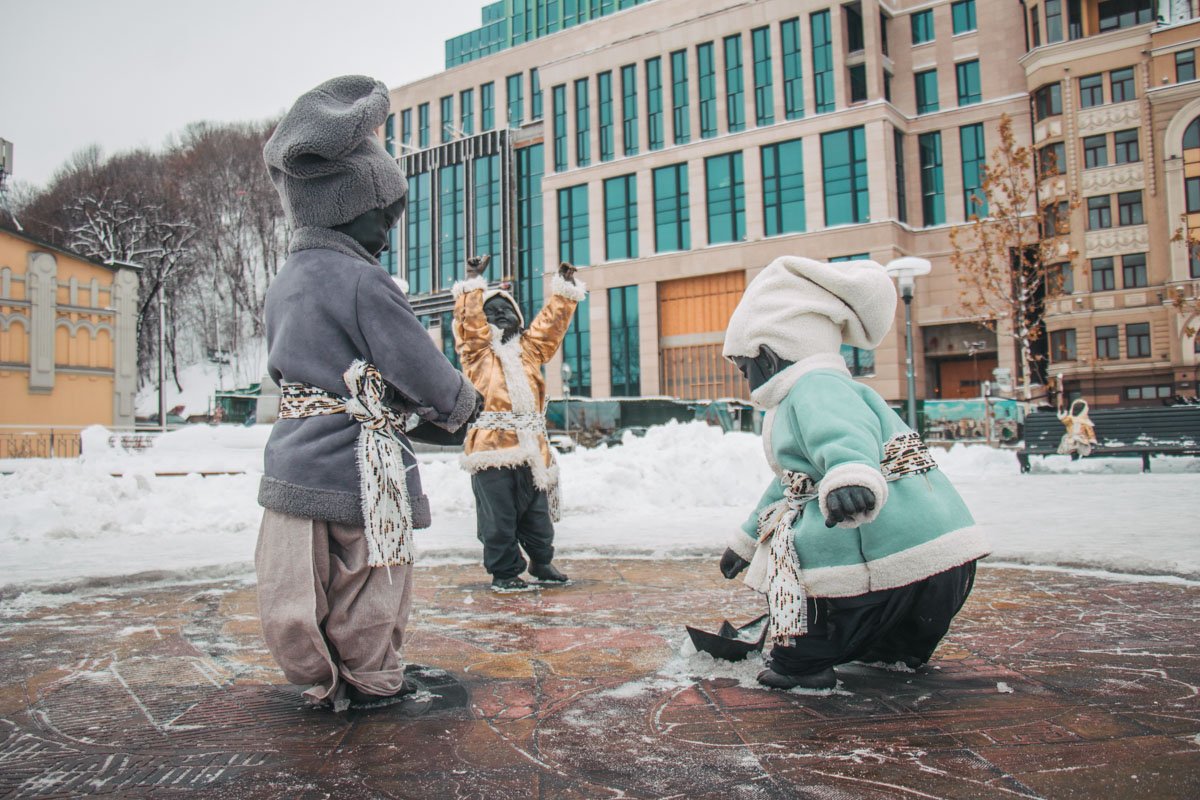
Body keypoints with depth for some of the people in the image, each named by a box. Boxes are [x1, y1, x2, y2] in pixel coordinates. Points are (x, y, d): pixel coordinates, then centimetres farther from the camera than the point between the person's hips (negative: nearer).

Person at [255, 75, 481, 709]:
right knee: (369, 581, 10)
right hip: (358, 470, -8)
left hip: (291, 461, 8)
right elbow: (424, 372, -15)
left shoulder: (286, 283, 10)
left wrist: (415, 416, 18)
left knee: (309, 584, 17)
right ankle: (370, 681, 27)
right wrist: (461, 406, 9)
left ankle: (318, 675, 32)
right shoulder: (363, 282, -18)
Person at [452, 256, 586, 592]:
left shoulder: (530, 347, 18)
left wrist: (565, 290, 15)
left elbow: (552, 321, 19)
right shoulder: (479, 351, 5)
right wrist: (473, 284, -11)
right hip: (493, 447, -4)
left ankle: (542, 562, 33)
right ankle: (504, 571, 14)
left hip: (531, 447, 5)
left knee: (537, 511, 15)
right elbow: (469, 321, -8)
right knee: (499, 517, 0)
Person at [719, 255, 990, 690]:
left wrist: (849, 475, -58)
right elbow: (791, 484, 38)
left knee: (787, 532, -7)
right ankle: (901, 648, 37)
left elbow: (846, 433, -36)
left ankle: (802, 661, -3)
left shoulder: (815, 387, -10)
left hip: (894, 557, -11)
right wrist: (745, 540, 46)